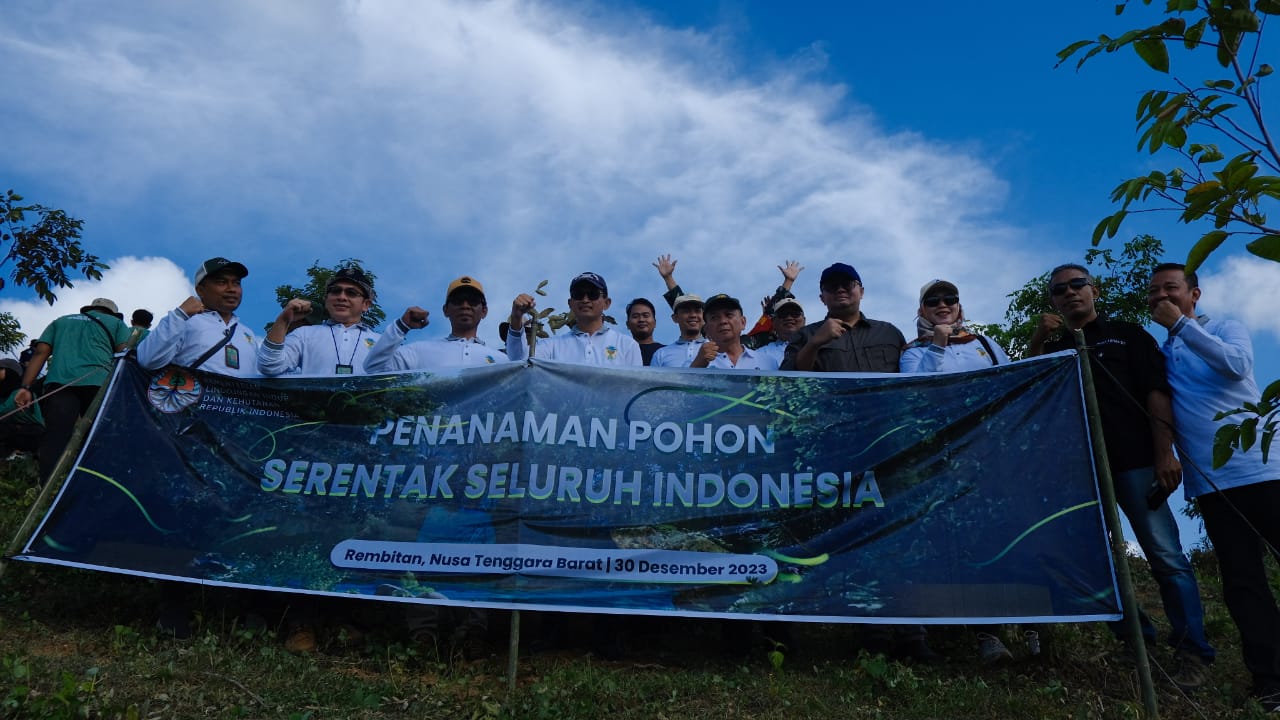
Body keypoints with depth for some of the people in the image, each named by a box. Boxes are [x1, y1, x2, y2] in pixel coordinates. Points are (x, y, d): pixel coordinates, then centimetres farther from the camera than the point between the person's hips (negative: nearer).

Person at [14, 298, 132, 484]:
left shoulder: (60, 322, 31)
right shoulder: (116, 322, 22)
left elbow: (40, 353, 17)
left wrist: (25, 387, 9)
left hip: (58, 383, 2)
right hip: (99, 383, -2)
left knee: (54, 440, -8)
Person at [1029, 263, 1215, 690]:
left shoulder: (1127, 335, 12)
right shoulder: (1054, 349, 21)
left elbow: (1156, 391, 1)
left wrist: (1164, 452, -11)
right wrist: (1035, 344, -4)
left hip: (1134, 459, -3)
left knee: (1165, 556, -8)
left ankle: (1192, 654, 0)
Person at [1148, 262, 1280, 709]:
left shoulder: (1226, 329, 6)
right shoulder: (1157, 355, 15)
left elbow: (1237, 366, -16)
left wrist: (1181, 324, -13)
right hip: (1212, 485, 3)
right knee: (1242, 584, 1)